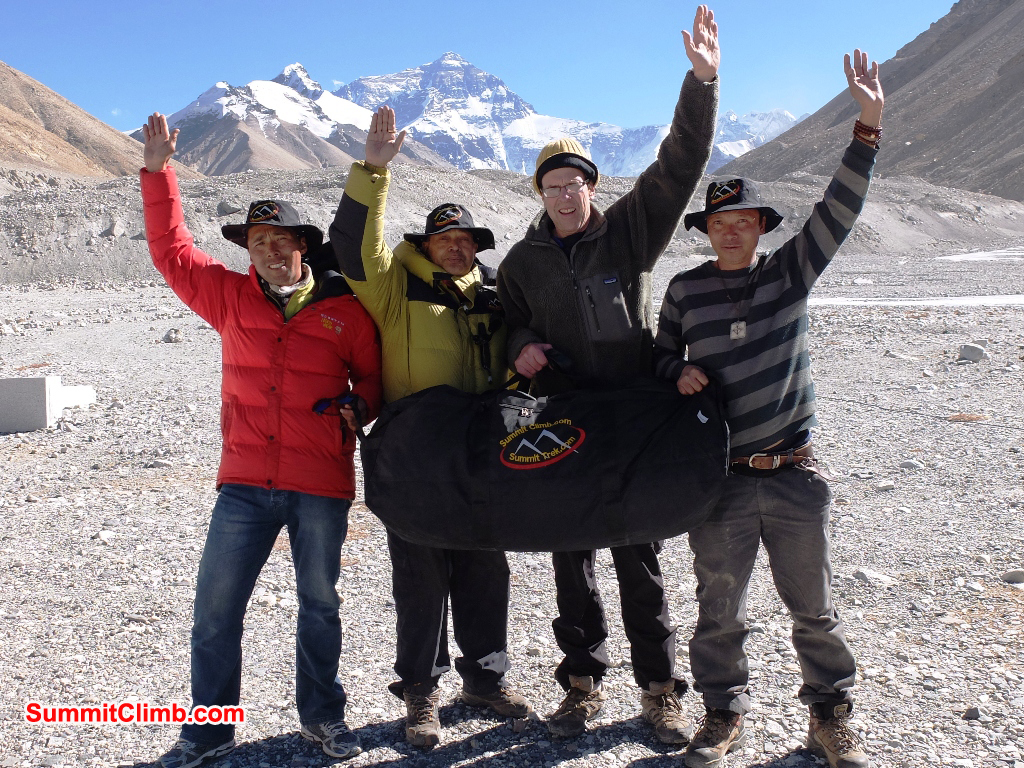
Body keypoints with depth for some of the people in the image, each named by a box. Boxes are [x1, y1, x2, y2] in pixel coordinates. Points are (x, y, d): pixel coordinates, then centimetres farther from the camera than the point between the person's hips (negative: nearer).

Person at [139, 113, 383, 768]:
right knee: (216, 604, 2)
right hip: (245, 481, 2)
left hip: (321, 482, -1)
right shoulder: (231, 297, 6)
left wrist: (356, 406, -12)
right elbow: (173, 252, 9)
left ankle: (323, 714, 30)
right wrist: (159, 173, 4)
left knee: (320, 603, 11)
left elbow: (374, 377, 9)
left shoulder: (345, 309, 0)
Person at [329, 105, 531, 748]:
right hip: (414, 459, -4)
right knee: (421, 578, 3)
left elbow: (507, 367, 23)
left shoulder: (491, 299, 14)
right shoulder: (397, 286, 0)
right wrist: (373, 171, -24)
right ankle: (422, 692, 17)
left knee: (486, 571, 12)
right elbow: (356, 246, -17)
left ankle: (487, 677, 29)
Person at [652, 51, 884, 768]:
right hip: (722, 480, 0)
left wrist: (869, 126, -17)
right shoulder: (685, 290, 3)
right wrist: (679, 372, -8)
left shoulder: (790, 273, 3)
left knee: (815, 607, 11)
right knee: (719, 610, 9)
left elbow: (838, 210, -8)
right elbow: (662, 354, 15)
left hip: (795, 475, 0)